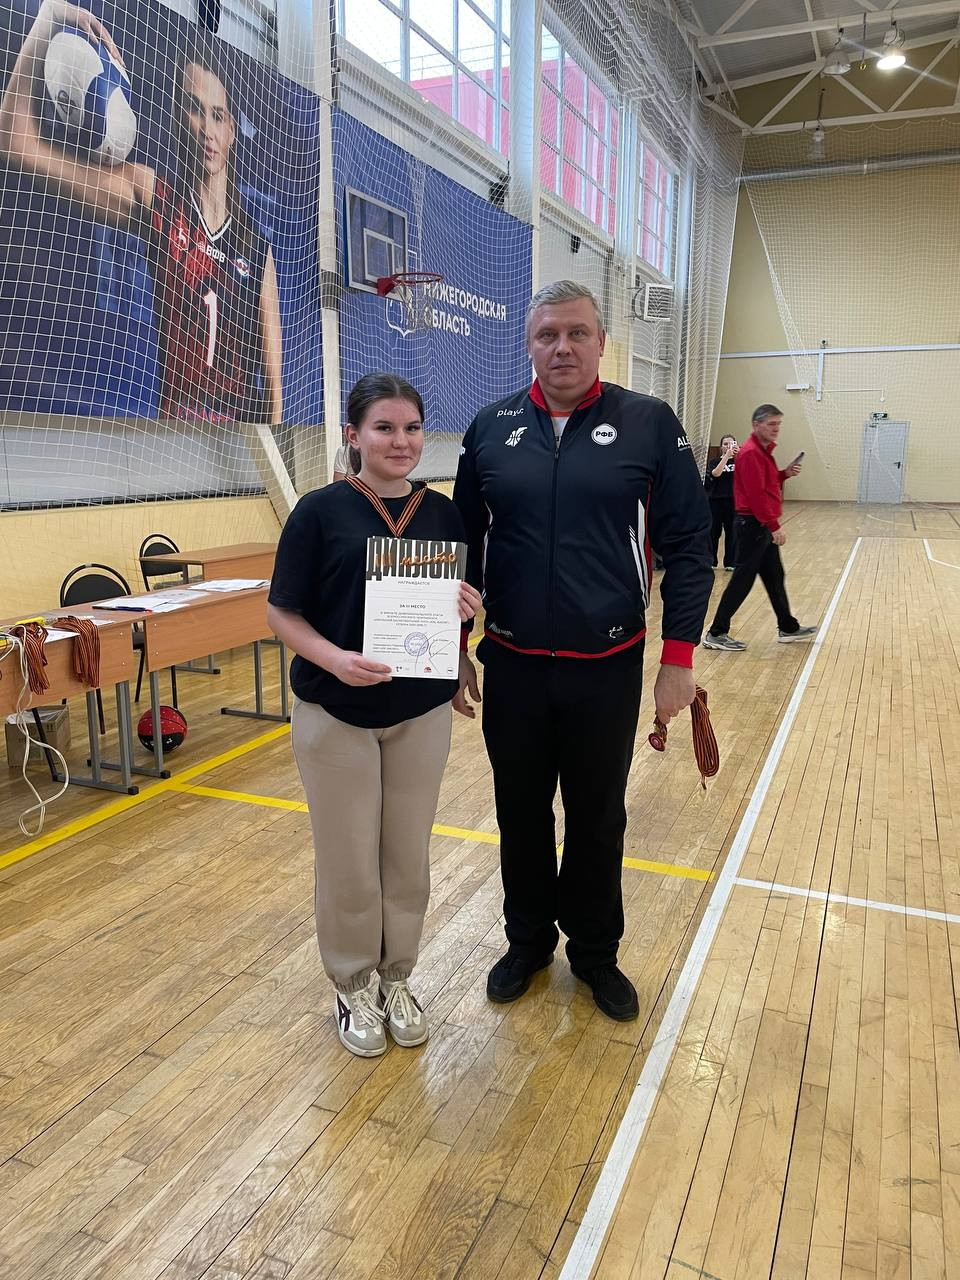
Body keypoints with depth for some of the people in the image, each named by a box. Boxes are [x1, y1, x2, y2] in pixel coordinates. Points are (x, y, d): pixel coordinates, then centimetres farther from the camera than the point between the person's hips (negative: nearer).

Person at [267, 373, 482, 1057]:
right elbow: (283, 611, -7)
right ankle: (355, 985, 33)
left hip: (423, 711, 3)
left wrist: (469, 606, -16)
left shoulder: (442, 511, 1)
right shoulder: (321, 510, -9)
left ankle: (398, 977, 37)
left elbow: (466, 601, 8)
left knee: (409, 855, 15)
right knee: (348, 860, 10)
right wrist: (335, 659, -24)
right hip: (336, 713, -3)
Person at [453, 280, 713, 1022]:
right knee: (522, 813, 15)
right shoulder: (491, 430, 2)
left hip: (608, 667, -1)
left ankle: (596, 952, 36)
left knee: (598, 817, 14)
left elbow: (688, 546, -4)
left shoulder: (650, 424, -4)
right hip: (512, 666, 2)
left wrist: (679, 655, -8)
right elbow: (464, 548, 6)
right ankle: (528, 941, 38)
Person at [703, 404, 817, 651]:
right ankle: (716, 634, 0)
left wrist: (785, 474, 5)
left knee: (775, 578, 17)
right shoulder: (751, 453, -17)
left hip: (763, 526, 10)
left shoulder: (764, 451, 15)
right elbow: (755, 494, -23)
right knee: (742, 580, -6)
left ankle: (788, 628, 28)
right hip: (752, 525, -10)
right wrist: (774, 526, -22)